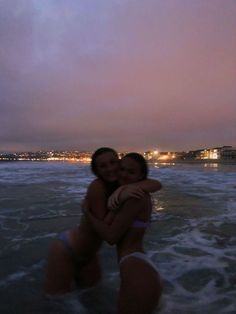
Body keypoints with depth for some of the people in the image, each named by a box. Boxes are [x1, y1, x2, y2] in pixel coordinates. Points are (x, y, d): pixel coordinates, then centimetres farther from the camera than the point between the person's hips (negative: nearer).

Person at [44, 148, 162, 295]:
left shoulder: (121, 184, -9)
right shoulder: (97, 186, -29)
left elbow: (156, 184, -18)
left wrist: (135, 186, -38)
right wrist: (120, 198, -39)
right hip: (66, 251, -7)